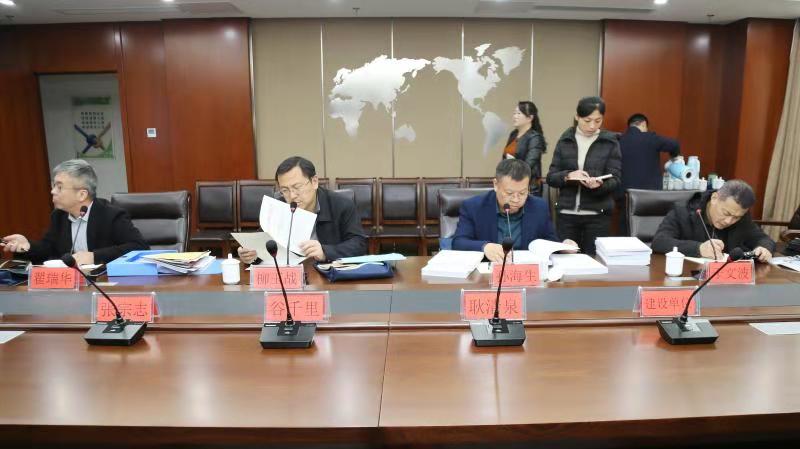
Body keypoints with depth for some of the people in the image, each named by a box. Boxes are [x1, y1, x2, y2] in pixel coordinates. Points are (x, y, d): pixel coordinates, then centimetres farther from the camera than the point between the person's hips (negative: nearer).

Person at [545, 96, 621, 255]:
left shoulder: (610, 142, 1)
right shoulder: (565, 140, 5)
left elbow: (615, 180, -3)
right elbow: (551, 177, 3)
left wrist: (599, 184, -23)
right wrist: (568, 176, -17)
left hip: (598, 215, -1)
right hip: (566, 214, 1)